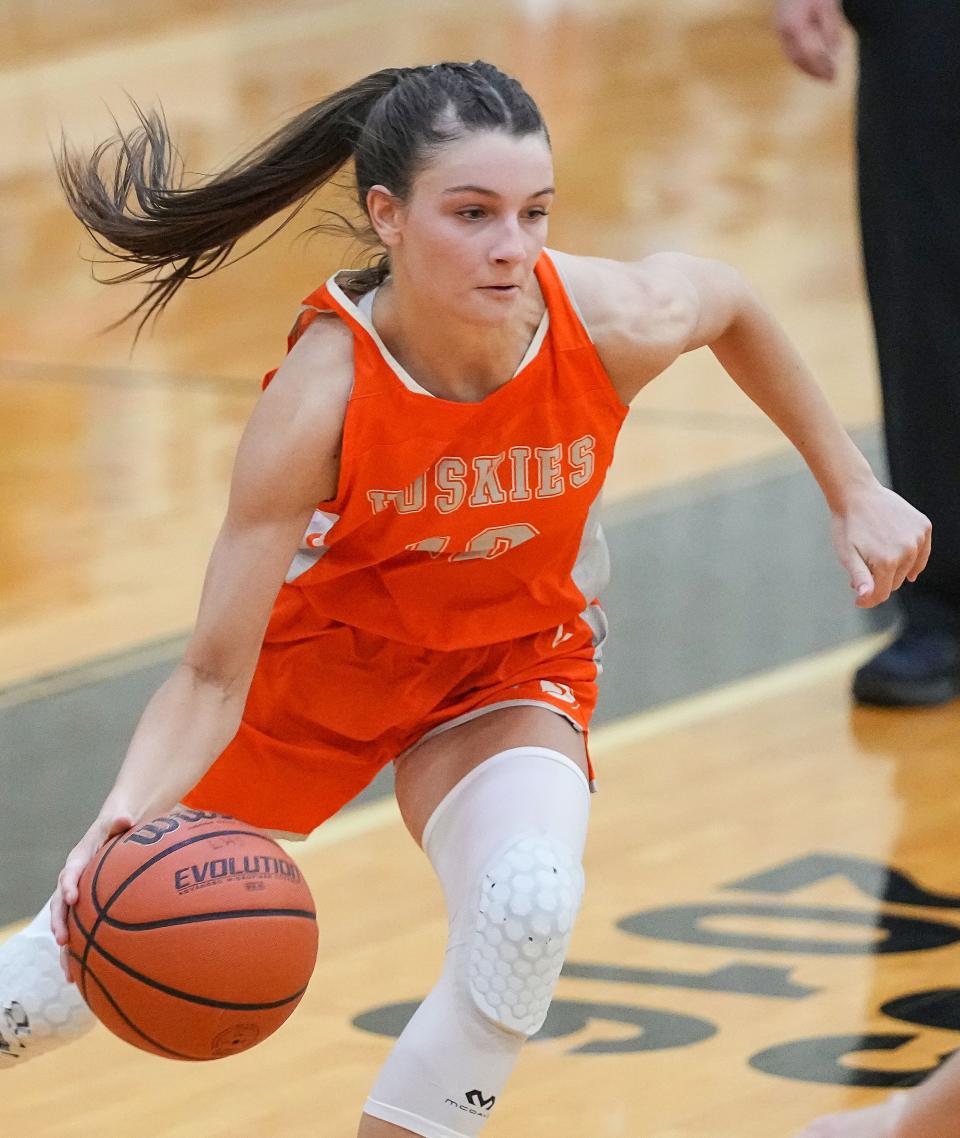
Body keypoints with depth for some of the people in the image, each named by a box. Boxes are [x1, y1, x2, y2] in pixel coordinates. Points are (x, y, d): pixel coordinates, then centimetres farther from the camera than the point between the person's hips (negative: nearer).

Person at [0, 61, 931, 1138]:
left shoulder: (619, 322, -29)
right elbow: (215, 676, -34)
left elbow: (732, 302, -2)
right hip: (319, 651, -1)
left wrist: (852, 489, 4)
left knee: (527, 907, -30)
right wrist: (127, 811, -53)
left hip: (511, 663, 1)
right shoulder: (321, 397, -36)